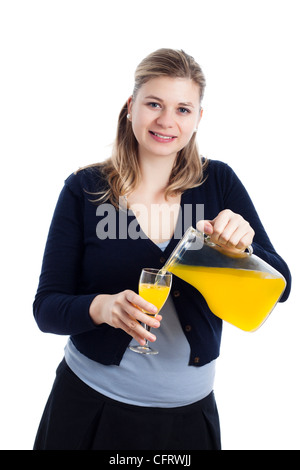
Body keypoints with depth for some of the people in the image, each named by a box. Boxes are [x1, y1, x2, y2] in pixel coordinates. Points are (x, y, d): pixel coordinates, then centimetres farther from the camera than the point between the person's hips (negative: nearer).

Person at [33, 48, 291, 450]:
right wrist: (102, 307, -29)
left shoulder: (219, 183, -4)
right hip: (92, 402, -1)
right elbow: (47, 307, -9)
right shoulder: (84, 190, -9)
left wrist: (239, 248, -26)